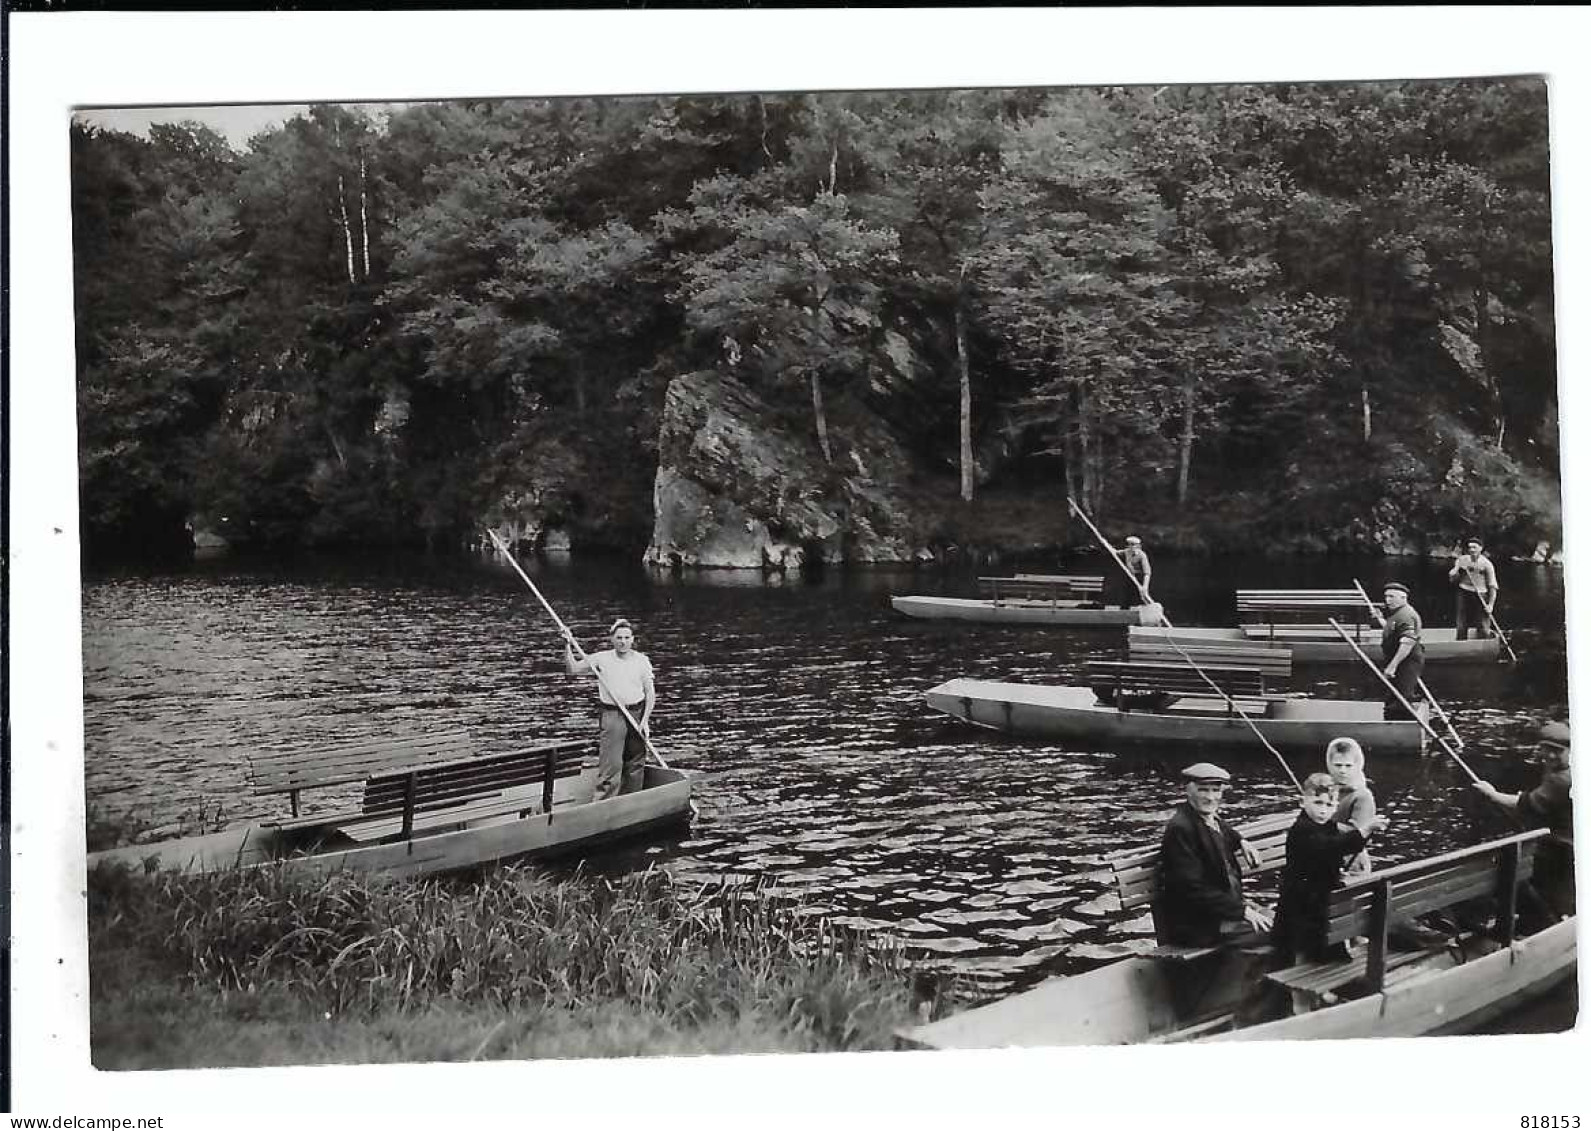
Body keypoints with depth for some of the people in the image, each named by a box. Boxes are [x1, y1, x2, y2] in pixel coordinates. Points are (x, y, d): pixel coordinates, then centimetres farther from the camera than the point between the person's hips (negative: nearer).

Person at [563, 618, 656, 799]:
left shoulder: (641, 660, 3)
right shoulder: (602, 658, 1)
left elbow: (650, 692, 4)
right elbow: (572, 669, 6)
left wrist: (645, 720, -5)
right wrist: (568, 646, -8)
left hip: (637, 714, 2)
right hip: (611, 716, -2)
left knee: (636, 764, 8)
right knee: (610, 765, -9)